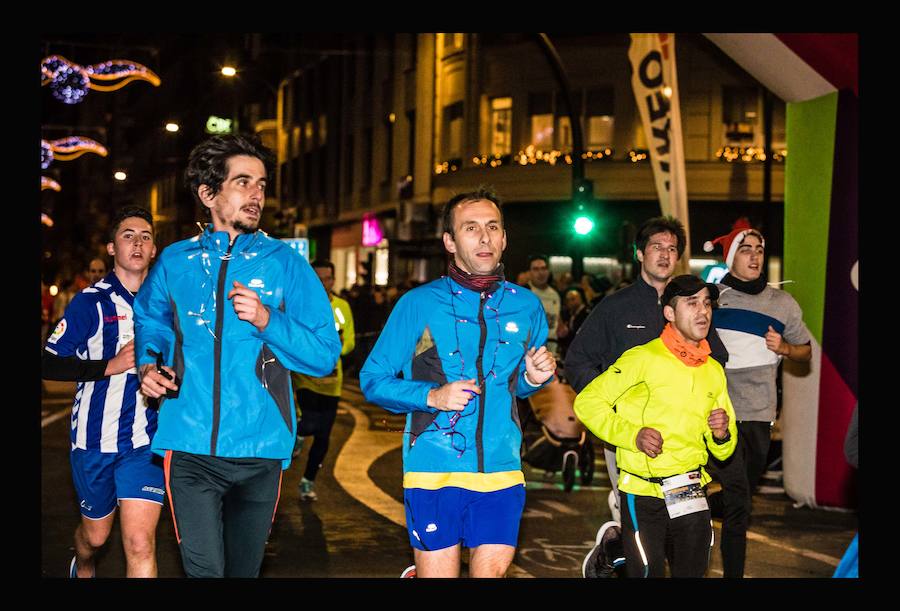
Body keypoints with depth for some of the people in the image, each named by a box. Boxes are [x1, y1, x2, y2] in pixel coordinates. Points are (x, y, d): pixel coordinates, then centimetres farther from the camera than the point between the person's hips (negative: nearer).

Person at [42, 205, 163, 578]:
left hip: (145, 441, 1)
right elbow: (50, 365, -11)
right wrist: (111, 365, -19)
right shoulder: (91, 302, -5)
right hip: (95, 438, -1)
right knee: (95, 535, 19)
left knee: (140, 544, -13)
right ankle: (83, 569, 52)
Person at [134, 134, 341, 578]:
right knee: (204, 569, -11)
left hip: (260, 450, 0)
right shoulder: (176, 261, 6)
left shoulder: (285, 265, 2)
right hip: (190, 446, 0)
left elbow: (326, 355, -1)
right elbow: (148, 321, 25)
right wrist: (147, 366, 5)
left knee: (242, 569, 14)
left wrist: (267, 320, -15)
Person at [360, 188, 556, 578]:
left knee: (492, 571, 6)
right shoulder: (419, 304, -2)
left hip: (502, 471, 3)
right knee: (437, 573, 2)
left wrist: (534, 378, -2)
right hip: (434, 470, -3)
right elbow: (372, 380, -1)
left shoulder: (526, 306, 8)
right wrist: (431, 396, -15)